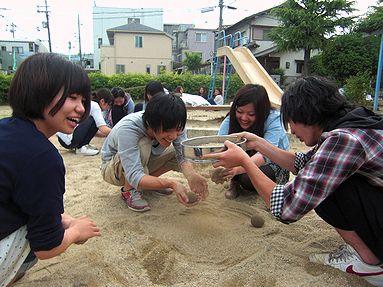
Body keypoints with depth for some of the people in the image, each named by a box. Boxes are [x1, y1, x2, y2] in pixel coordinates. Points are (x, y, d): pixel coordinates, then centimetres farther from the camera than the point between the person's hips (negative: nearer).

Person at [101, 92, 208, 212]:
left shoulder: (173, 126, -23)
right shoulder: (127, 129, -39)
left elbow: (184, 156, -27)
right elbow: (135, 177, -44)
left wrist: (191, 175, -49)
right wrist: (171, 184, -55)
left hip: (144, 163, 6)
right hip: (112, 168, -5)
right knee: (143, 145, -35)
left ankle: (148, 181, 4)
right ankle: (129, 190, -12)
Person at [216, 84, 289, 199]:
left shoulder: (274, 119, -29)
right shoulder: (230, 120, -20)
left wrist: (238, 168, -60)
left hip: (273, 162, -2)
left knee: (247, 177, -32)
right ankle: (235, 182, -4)